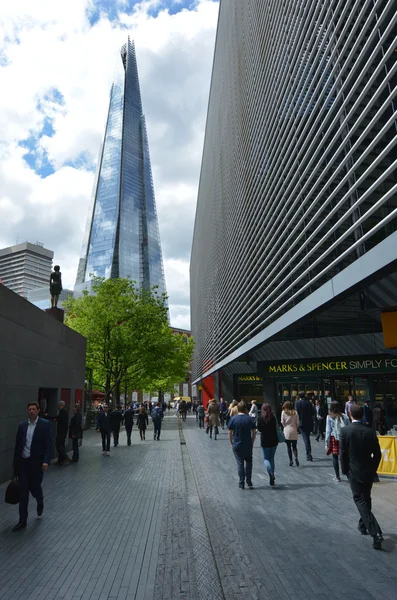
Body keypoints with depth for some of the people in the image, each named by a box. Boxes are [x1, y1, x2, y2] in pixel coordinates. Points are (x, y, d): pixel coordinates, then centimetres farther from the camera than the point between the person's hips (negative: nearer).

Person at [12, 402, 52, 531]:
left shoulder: (45, 424, -9)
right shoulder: (22, 425, 4)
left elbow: (48, 444, -12)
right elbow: (17, 445, 9)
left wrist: (46, 461, -21)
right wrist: (15, 463, 10)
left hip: (36, 462, -3)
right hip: (23, 461, 3)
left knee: (34, 486, 7)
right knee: (23, 491, 5)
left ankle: (40, 502, 41)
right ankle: (22, 520, 16)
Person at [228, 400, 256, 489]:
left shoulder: (233, 419, -8)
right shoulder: (249, 419, -4)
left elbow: (230, 432, -7)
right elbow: (254, 432, 0)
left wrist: (231, 443, 5)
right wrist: (252, 442, 11)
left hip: (237, 445, -1)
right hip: (248, 445, 1)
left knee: (240, 464, 8)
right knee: (248, 462, 20)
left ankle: (241, 484, 13)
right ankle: (249, 481, 17)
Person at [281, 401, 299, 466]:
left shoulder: (283, 412, -3)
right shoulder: (295, 412, 0)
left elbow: (282, 422, -2)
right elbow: (297, 422, 1)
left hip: (287, 431, -1)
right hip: (294, 432, 1)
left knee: (288, 446, 7)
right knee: (294, 446, 9)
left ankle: (291, 461, 5)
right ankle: (296, 457, -14)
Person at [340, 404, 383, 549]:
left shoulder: (345, 431, -15)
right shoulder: (370, 432, -6)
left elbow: (343, 454, -12)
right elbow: (377, 454, -1)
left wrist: (345, 470, 3)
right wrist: (373, 469, 14)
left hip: (354, 472, -4)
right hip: (369, 472, 4)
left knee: (360, 501, 2)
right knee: (366, 499, 21)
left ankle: (375, 532, -9)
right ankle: (363, 525, 35)